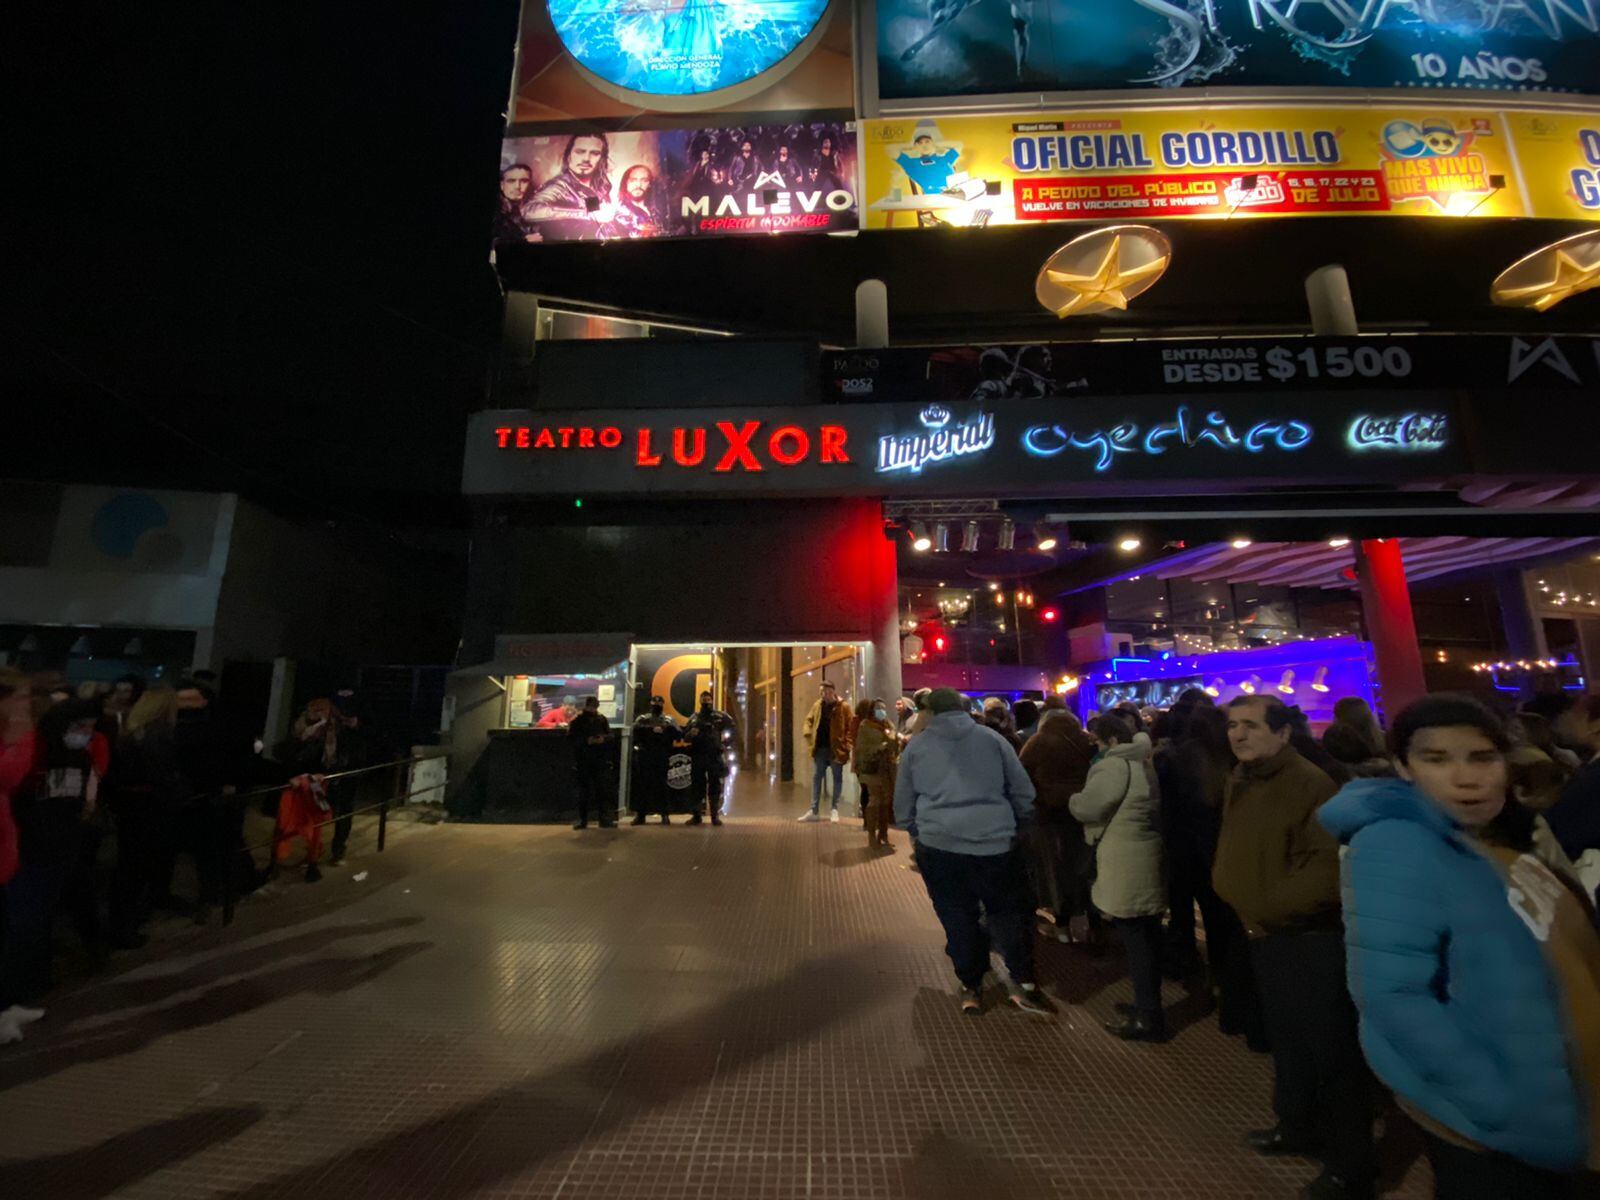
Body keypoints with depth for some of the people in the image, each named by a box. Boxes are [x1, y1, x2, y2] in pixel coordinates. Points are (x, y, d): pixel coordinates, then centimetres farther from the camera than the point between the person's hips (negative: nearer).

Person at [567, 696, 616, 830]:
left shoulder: (602, 719, 9)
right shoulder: (578, 720, 2)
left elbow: (611, 735, 10)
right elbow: (571, 737, -6)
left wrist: (603, 738, -11)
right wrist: (587, 741, -17)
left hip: (601, 760, 2)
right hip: (583, 761, -2)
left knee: (603, 789, 0)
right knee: (584, 790, 5)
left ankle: (604, 819, 8)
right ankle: (582, 820, 14)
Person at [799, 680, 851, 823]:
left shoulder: (843, 707, -8)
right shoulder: (817, 705, 6)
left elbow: (850, 727, -10)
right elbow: (809, 720, 14)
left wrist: (847, 745, -18)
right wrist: (808, 736, -1)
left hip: (836, 749, -4)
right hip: (820, 748, 4)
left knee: (837, 778, 7)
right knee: (816, 778, 6)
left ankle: (835, 810, 17)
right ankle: (814, 811, 13)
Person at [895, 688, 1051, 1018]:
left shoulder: (916, 746, 6)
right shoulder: (992, 738, 6)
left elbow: (902, 802, 12)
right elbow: (1024, 791, 10)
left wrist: (915, 834, 27)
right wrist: (1016, 826, 24)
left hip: (939, 844, 0)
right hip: (995, 842, 0)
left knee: (958, 917, 13)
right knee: (1008, 911, 16)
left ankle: (971, 987, 22)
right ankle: (1023, 982, 13)